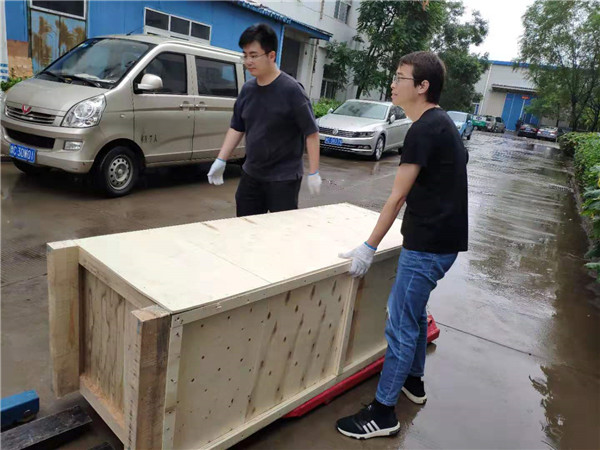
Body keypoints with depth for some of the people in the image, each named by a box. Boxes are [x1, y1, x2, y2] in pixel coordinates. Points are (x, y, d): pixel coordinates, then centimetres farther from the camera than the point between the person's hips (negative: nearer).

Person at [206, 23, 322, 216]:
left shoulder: (291, 90, -15)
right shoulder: (247, 89, 3)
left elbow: (311, 132, -13)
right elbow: (237, 128, 12)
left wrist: (313, 173, -14)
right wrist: (221, 160, 7)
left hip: (284, 178, -6)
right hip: (251, 174, 6)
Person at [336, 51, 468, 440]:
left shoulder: (425, 129, -17)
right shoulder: (443, 123, 13)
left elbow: (398, 196, -19)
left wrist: (370, 247, -14)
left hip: (428, 244, -10)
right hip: (443, 238, 10)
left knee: (401, 324, -3)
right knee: (413, 311, 23)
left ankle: (383, 413, 10)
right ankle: (413, 381, 40)